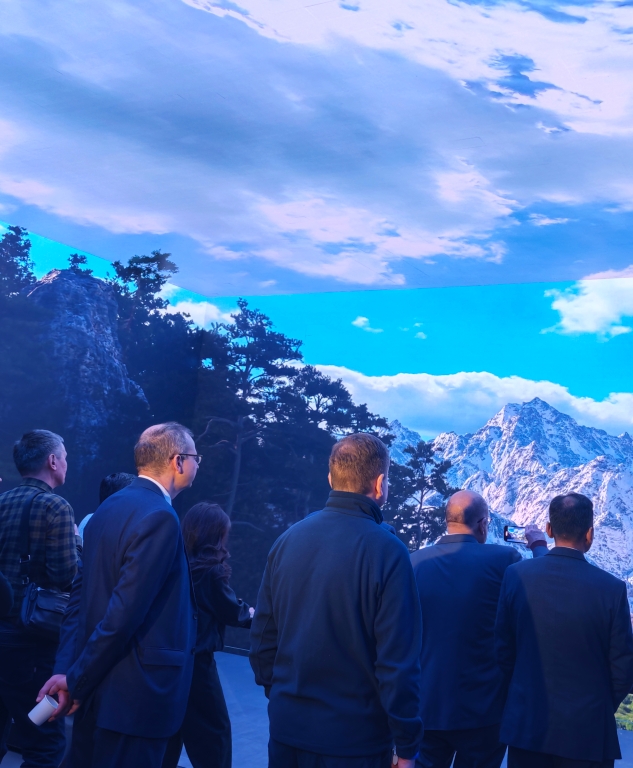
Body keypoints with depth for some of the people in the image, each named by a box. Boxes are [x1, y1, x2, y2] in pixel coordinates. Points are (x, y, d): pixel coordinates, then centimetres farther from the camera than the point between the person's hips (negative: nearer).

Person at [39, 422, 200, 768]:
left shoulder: (108, 508, 11)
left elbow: (79, 595, 8)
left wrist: (66, 668, 3)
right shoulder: (160, 517, -18)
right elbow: (125, 612, -22)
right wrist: (76, 681, -14)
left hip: (96, 686, 9)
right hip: (137, 694, -9)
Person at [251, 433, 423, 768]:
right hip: (354, 741, -4)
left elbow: (262, 637, 5)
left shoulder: (288, 539, 0)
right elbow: (398, 661, -17)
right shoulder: (387, 551, -15)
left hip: (287, 731, 4)